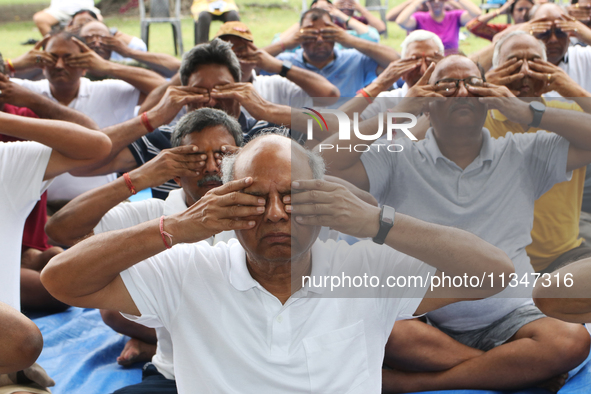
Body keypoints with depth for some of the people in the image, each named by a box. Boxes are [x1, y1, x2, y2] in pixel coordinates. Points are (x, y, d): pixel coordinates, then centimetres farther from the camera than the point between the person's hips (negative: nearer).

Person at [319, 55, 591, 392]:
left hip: (511, 318, 2)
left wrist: (526, 112, -2)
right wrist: (398, 112, -4)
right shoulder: (400, 159, 8)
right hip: (425, 322, -1)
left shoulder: (521, 155, 13)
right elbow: (326, 164, -6)